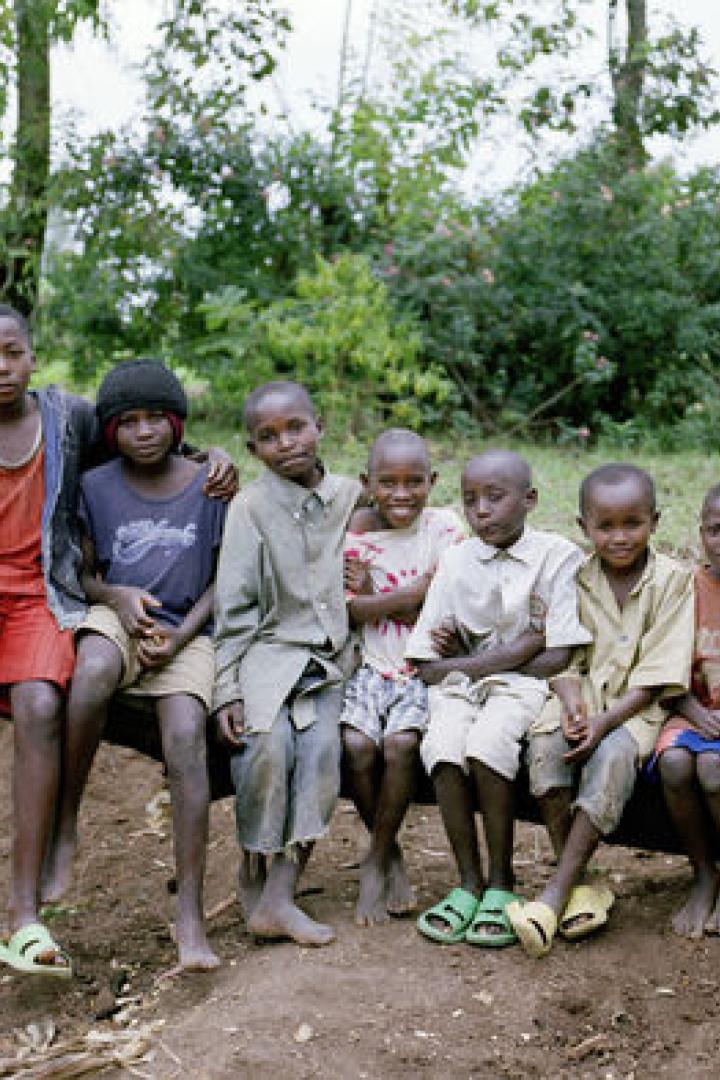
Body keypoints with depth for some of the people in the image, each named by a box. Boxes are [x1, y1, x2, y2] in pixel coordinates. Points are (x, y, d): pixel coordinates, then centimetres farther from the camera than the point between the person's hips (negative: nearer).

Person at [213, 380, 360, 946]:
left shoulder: (350, 495, 9)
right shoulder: (251, 506, -2)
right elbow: (233, 607, -3)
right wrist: (227, 689, -9)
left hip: (329, 661, 3)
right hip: (268, 651, -3)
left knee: (322, 749, -22)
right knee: (268, 746, -27)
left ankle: (279, 895, -21)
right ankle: (255, 875, -5)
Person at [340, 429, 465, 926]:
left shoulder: (443, 526, -2)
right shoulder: (354, 531, 1)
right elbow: (351, 610, -8)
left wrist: (373, 596, -9)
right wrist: (414, 592, -14)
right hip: (371, 666, 2)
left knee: (401, 742, -27)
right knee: (356, 744, -23)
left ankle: (376, 858, -4)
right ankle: (391, 855, 1)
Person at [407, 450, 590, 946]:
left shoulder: (558, 555, -4)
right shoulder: (455, 561, 5)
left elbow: (557, 659, -10)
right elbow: (428, 668, 1)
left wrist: (466, 658, -7)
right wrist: (509, 651, -11)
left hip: (524, 684, -3)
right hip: (460, 683, 3)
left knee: (486, 744, -32)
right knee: (443, 746, -29)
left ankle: (502, 881, -13)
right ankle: (469, 881, -13)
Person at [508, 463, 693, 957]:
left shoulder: (673, 579, -3)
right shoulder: (575, 578, 5)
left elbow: (659, 672, -9)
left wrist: (605, 722, -19)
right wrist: (572, 703, -19)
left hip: (637, 704, -2)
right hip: (583, 694, 3)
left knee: (612, 756, -33)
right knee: (545, 744, -28)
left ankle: (555, 893, -29)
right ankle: (582, 886, -22)